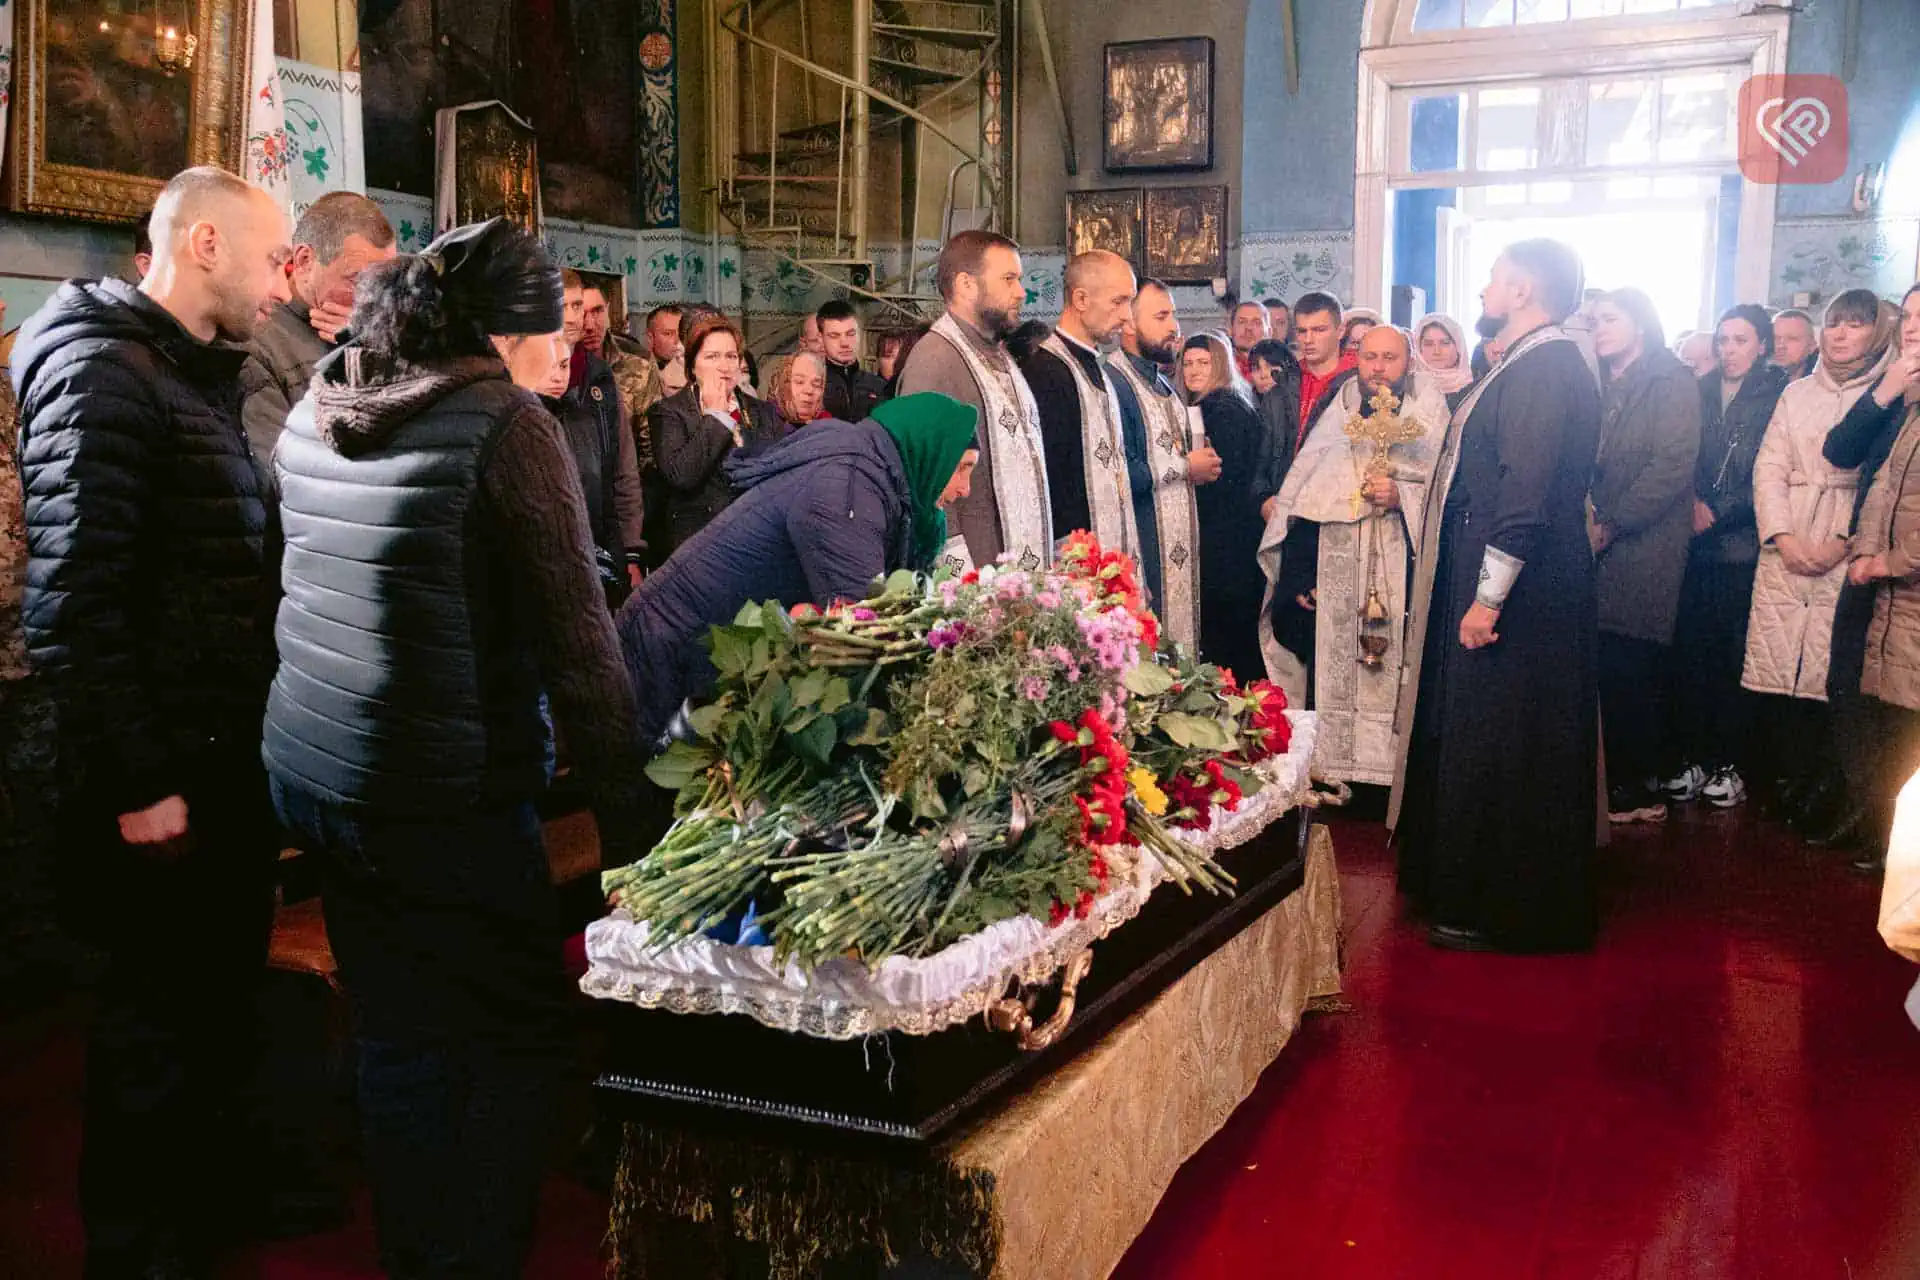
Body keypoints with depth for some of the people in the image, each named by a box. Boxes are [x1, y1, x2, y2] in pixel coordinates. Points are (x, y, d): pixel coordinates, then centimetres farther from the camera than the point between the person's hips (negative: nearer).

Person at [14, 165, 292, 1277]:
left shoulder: (203, 378, 13)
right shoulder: (100, 373, -17)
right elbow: (72, 600, -23)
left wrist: (231, 751, 13)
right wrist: (137, 781, -22)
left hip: (228, 755, 9)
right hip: (158, 775, -9)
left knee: (226, 989, 22)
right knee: (156, 1015, 7)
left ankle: (215, 1186, 41)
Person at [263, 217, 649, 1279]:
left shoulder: (316, 413, 10)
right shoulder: (507, 425, -13)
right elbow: (577, 638, -16)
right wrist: (624, 814, -12)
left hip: (307, 765, 8)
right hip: (441, 792, -8)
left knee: (398, 1033, 18)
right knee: (521, 1031, 8)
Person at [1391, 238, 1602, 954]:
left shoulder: (1546, 367, -17)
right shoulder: (1532, 364, 14)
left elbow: (1527, 491, -23)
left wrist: (1490, 595, -24)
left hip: (1520, 595, -10)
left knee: (1499, 750, -1)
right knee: (1471, 738, 16)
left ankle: (1504, 913, 12)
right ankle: (1469, 890, 28)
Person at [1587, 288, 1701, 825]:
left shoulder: (1672, 381, -2)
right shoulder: (1602, 387, 19)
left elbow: (1673, 464, -11)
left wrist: (1611, 525, -13)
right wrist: (1586, 513, -2)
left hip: (1643, 551, -6)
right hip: (1599, 548, 6)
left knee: (1628, 671, -6)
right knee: (1604, 671, 2)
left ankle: (1637, 789, 4)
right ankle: (1614, 778, 10)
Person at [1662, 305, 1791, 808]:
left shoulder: (1776, 397, 0)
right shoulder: (1700, 392, 13)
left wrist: (1718, 513, -9)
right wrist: (1693, 503, -2)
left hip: (1743, 546, -3)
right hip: (1696, 545, 3)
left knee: (1736, 658, 0)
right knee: (1690, 653, 1)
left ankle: (1730, 765, 9)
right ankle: (1693, 758, 10)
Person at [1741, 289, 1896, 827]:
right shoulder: (1797, 392, 17)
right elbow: (1769, 468, 11)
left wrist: (1845, 541, -13)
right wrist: (1783, 536, -3)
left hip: (1849, 554, -4)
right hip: (1785, 550, 4)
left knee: (1832, 674, -7)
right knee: (1772, 670, 0)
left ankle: (1825, 792, 3)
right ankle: (1785, 783, 11)